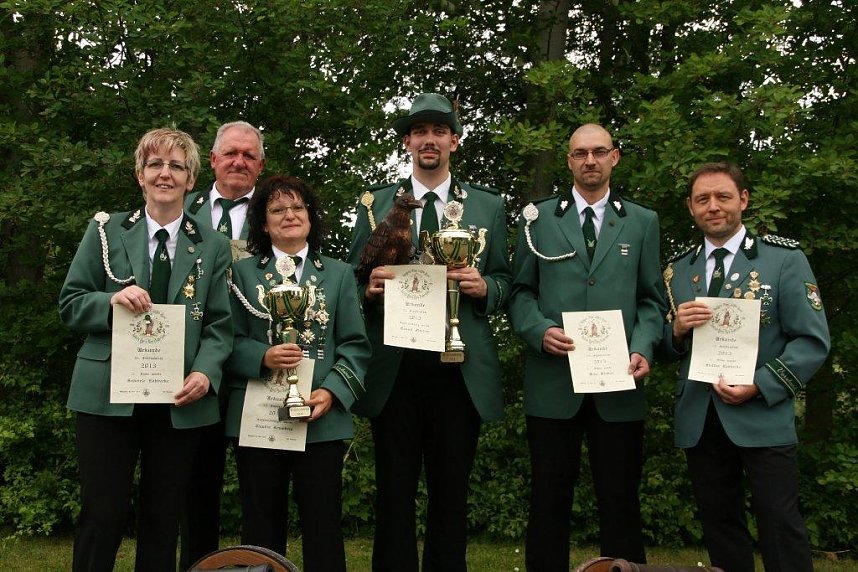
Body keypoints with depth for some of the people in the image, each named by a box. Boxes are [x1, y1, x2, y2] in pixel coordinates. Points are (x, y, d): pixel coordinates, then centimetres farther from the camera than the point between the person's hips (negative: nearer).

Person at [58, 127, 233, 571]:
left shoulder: (211, 248, 8)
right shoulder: (105, 231, 6)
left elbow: (220, 325, 3)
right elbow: (69, 305, 5)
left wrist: (205, 374, -14)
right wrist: (111, 300, -16)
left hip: (180, 401, 1)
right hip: (109, 394, -1)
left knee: (163, 519, 11)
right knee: (103, 516, 0)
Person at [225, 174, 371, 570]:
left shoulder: (339, 274, 11)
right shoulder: (243, 272, 10)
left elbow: (355, 345, 4)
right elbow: (229, 341, 3)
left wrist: (332, 391, -11)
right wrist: (263, 357, -17)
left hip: (322, 419, 0)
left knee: (323, 527, 4)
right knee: (261, 529, 9)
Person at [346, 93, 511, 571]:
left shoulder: (489, 206, 9)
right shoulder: (375, 204, 9)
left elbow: (504, 281, 10)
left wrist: (484, 287, -12)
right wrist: (369, 286, -12)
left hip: (460, 370, 0)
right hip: (393, 369, 0)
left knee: (452, 492, 10)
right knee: (394, 492, 8)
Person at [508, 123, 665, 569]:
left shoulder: (642, 222, 12)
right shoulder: (539, 218, 10)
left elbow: (651, 299, 9)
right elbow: (520, 292, 7)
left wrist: (643, 348, -8)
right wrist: (541, 330, -12)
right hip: (552, 381, 0)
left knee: (620, 502, 8)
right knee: (549, 500, 8)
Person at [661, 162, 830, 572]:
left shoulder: (785, 259, -2)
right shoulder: (677, 271, 10)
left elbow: (813, 341, -6)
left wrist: (759, 386, -17)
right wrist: (676, 330, -11)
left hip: (763, 419, -4)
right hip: (699, 422, 4)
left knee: (780, 525, -2)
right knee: (719, 526, 14)